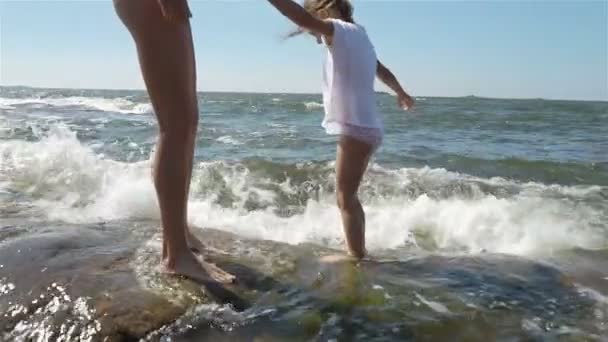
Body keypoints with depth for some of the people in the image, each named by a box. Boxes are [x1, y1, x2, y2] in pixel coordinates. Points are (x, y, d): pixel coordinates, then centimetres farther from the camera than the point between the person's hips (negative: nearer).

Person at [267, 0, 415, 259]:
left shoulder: (340, 30, -7)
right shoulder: (358, 35, 19)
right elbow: (383, 71, 35)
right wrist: (402, 94, 51)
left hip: (356, 128, -10)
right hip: (367, 127, 10)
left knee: (345, 198, -3)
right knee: (348, 197, 17)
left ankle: (355, 256, 4)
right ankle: (358, 251, 24)